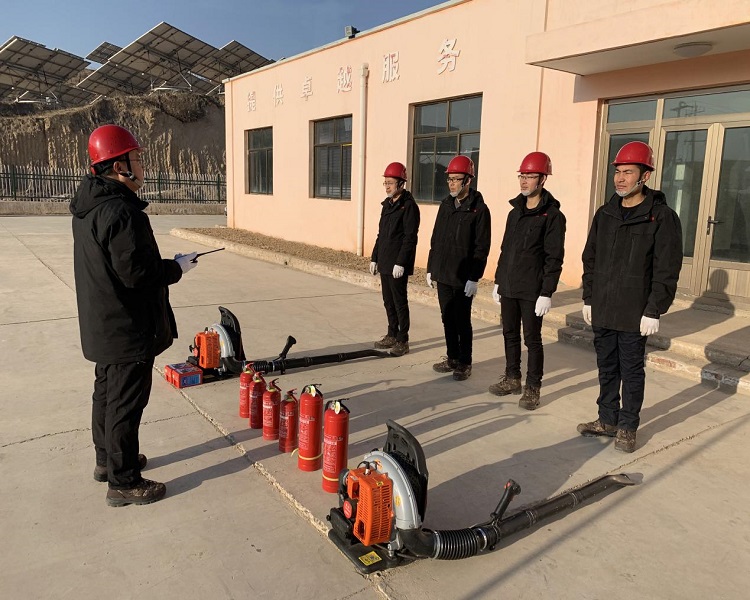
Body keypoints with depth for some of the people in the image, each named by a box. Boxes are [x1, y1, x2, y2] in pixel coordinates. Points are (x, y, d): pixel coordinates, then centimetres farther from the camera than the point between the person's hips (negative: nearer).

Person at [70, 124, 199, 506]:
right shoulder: (121, 211, -24)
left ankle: (107, 459, 40)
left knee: (106, 392, 22)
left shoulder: (87, 206, 8)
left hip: (102, 327, 10)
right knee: (126, 403, 1)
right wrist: (177, 267, -12)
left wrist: (165, 264, 12)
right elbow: (136, 273, -27)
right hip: (128, 329, -10)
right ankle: (123, 482, 15)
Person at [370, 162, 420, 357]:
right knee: (388, 301, 15)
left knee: (399, 302, -1)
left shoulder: (409, 206, -12)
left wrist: (400, 263, -21)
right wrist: (375, 258, 16)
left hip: (398, 265, -8)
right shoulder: (387, 204, 15)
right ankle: (392, 335, 27)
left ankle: (402, 341, 8)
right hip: (384, 263, 8)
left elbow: (410, 238, -17)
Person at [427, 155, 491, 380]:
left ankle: (464, 363, 16)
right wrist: (430, 268, 13)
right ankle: (452, 358, 26)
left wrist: (474, 277, -16)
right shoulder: (445, 205, 10)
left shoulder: (479, 209, -9)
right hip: (442, 275, 6)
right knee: (448, 319, 13)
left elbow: (482, 247, -12)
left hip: (463, 278, -6)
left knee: (462, 322, 3)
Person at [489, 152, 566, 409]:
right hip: (508, 288, 7)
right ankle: (512, 378, 30)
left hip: (531, 291, -7)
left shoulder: (552, 215, -9)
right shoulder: (515, 212, 12)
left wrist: (546, 293, -16)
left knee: (532, 339, 2)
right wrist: (498, 281, 15)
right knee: (510, 335, 15)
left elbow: (554, 258, -13)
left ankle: (532, 388, 13)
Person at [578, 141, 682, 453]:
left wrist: (654, 311, -13)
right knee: (606, 369, 15)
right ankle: (607, 420, 29)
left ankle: (627, 426, 21)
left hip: (634, 315, -5)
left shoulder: (662, 217, -8)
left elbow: (667, 271, -10)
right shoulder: (605, 214, 8)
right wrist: (588, 299, 10)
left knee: (631, 373, 7)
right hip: (602, 311, 5)